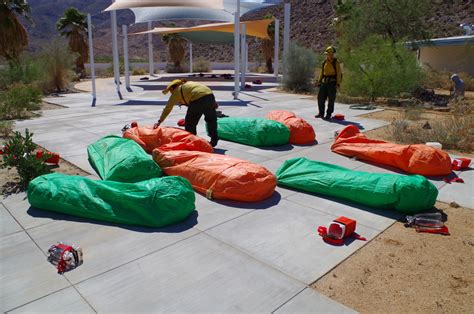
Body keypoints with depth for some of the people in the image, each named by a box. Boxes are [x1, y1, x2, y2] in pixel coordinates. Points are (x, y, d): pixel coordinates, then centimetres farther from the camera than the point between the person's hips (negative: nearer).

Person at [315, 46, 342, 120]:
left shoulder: (336, 63, -4)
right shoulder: (324, 62, 12)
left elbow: (338, 74, -7)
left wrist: (338, 84, -14)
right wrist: (319, 82, 11)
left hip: (332, 83, -5)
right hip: (324, 82, 5)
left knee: (331, 99, -2)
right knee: (320, 98, 4)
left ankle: (328, 115, 5)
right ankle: (321, 113, 15)